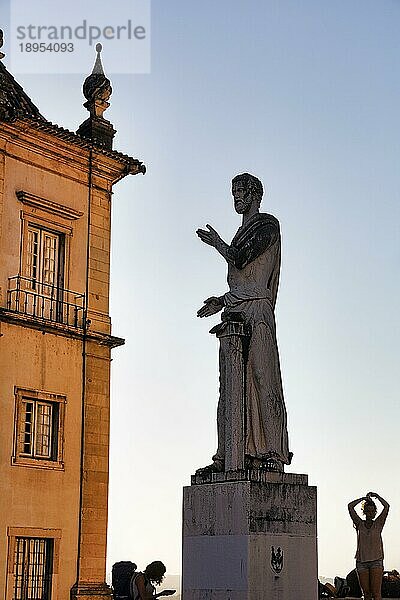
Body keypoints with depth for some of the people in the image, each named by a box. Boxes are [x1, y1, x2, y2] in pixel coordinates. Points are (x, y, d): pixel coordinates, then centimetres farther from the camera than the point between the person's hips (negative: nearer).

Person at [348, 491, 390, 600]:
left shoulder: (378, 523, 7)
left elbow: (386, 506, -4)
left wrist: (376, 496, 6)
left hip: (376, 561, -1)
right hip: (361, 561, 1)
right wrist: (363, 499, 6)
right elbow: (350, 506, -1)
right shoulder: (360, 524, 7)